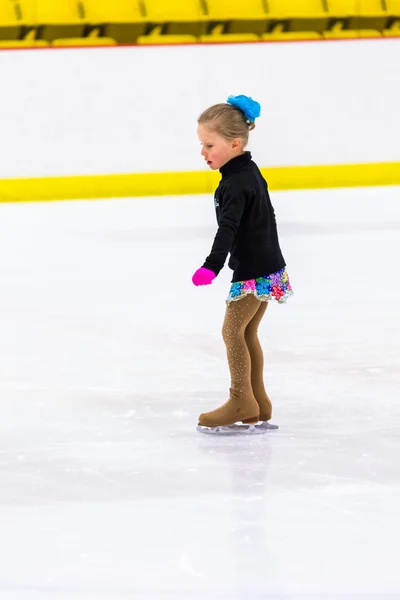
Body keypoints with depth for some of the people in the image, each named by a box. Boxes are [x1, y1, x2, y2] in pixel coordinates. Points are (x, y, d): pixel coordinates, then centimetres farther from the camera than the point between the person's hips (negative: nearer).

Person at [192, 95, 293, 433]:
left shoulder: (236, 185, -20)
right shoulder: (250, 171, 11)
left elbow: (228, 228, -32)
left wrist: (212, 266, -42)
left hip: (253, 271, -10)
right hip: (267, 265, 10)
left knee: (233, 330, -6)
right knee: (247, 333, 14)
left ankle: (241, 401, -3)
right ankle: (257, 403, 17)